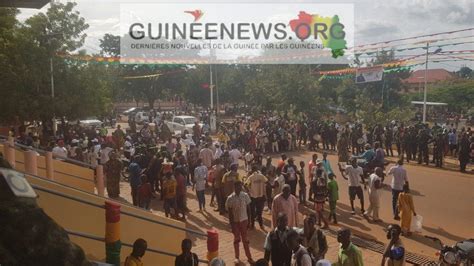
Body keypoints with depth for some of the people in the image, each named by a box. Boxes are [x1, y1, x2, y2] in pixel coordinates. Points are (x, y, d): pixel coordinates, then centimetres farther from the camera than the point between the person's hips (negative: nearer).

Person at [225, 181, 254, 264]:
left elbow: (248, 208, 0)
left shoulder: (245, 195, -9)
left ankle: (249, 257, 23)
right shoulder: (230, 198, -15)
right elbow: (230, 213, -10)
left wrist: (248, 220, 2)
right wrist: (232, 225, -9)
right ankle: (237, 257, 30)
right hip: (235, 221, -1)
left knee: (245, 239, 11)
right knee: (237, 239, 13)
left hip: (244, 220, 1)